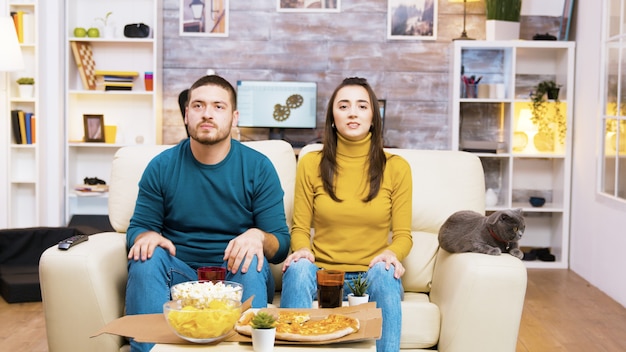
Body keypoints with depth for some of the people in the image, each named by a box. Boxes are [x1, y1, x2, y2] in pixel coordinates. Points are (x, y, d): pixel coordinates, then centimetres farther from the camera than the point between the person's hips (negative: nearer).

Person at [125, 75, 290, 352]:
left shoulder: (259, 168, -1)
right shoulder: (162, 167, 3)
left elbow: (281, 245, -2)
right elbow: (137, 227, 7)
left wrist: (258, 236, -27)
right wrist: (146, 236, -20)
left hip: (235, 277, -1)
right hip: (178, 275, 1)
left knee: (252, 261, -32)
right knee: (148, 257, -28)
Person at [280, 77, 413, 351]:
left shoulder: (396, 167, 4)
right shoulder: (311, 164, 6)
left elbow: (402, 235, 5)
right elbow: (300, 228, 8)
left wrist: (391, 254, -18)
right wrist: (302, 249, -15)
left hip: (371, 275, 0)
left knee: (385, 272, -34)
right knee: (298, 268, -32)